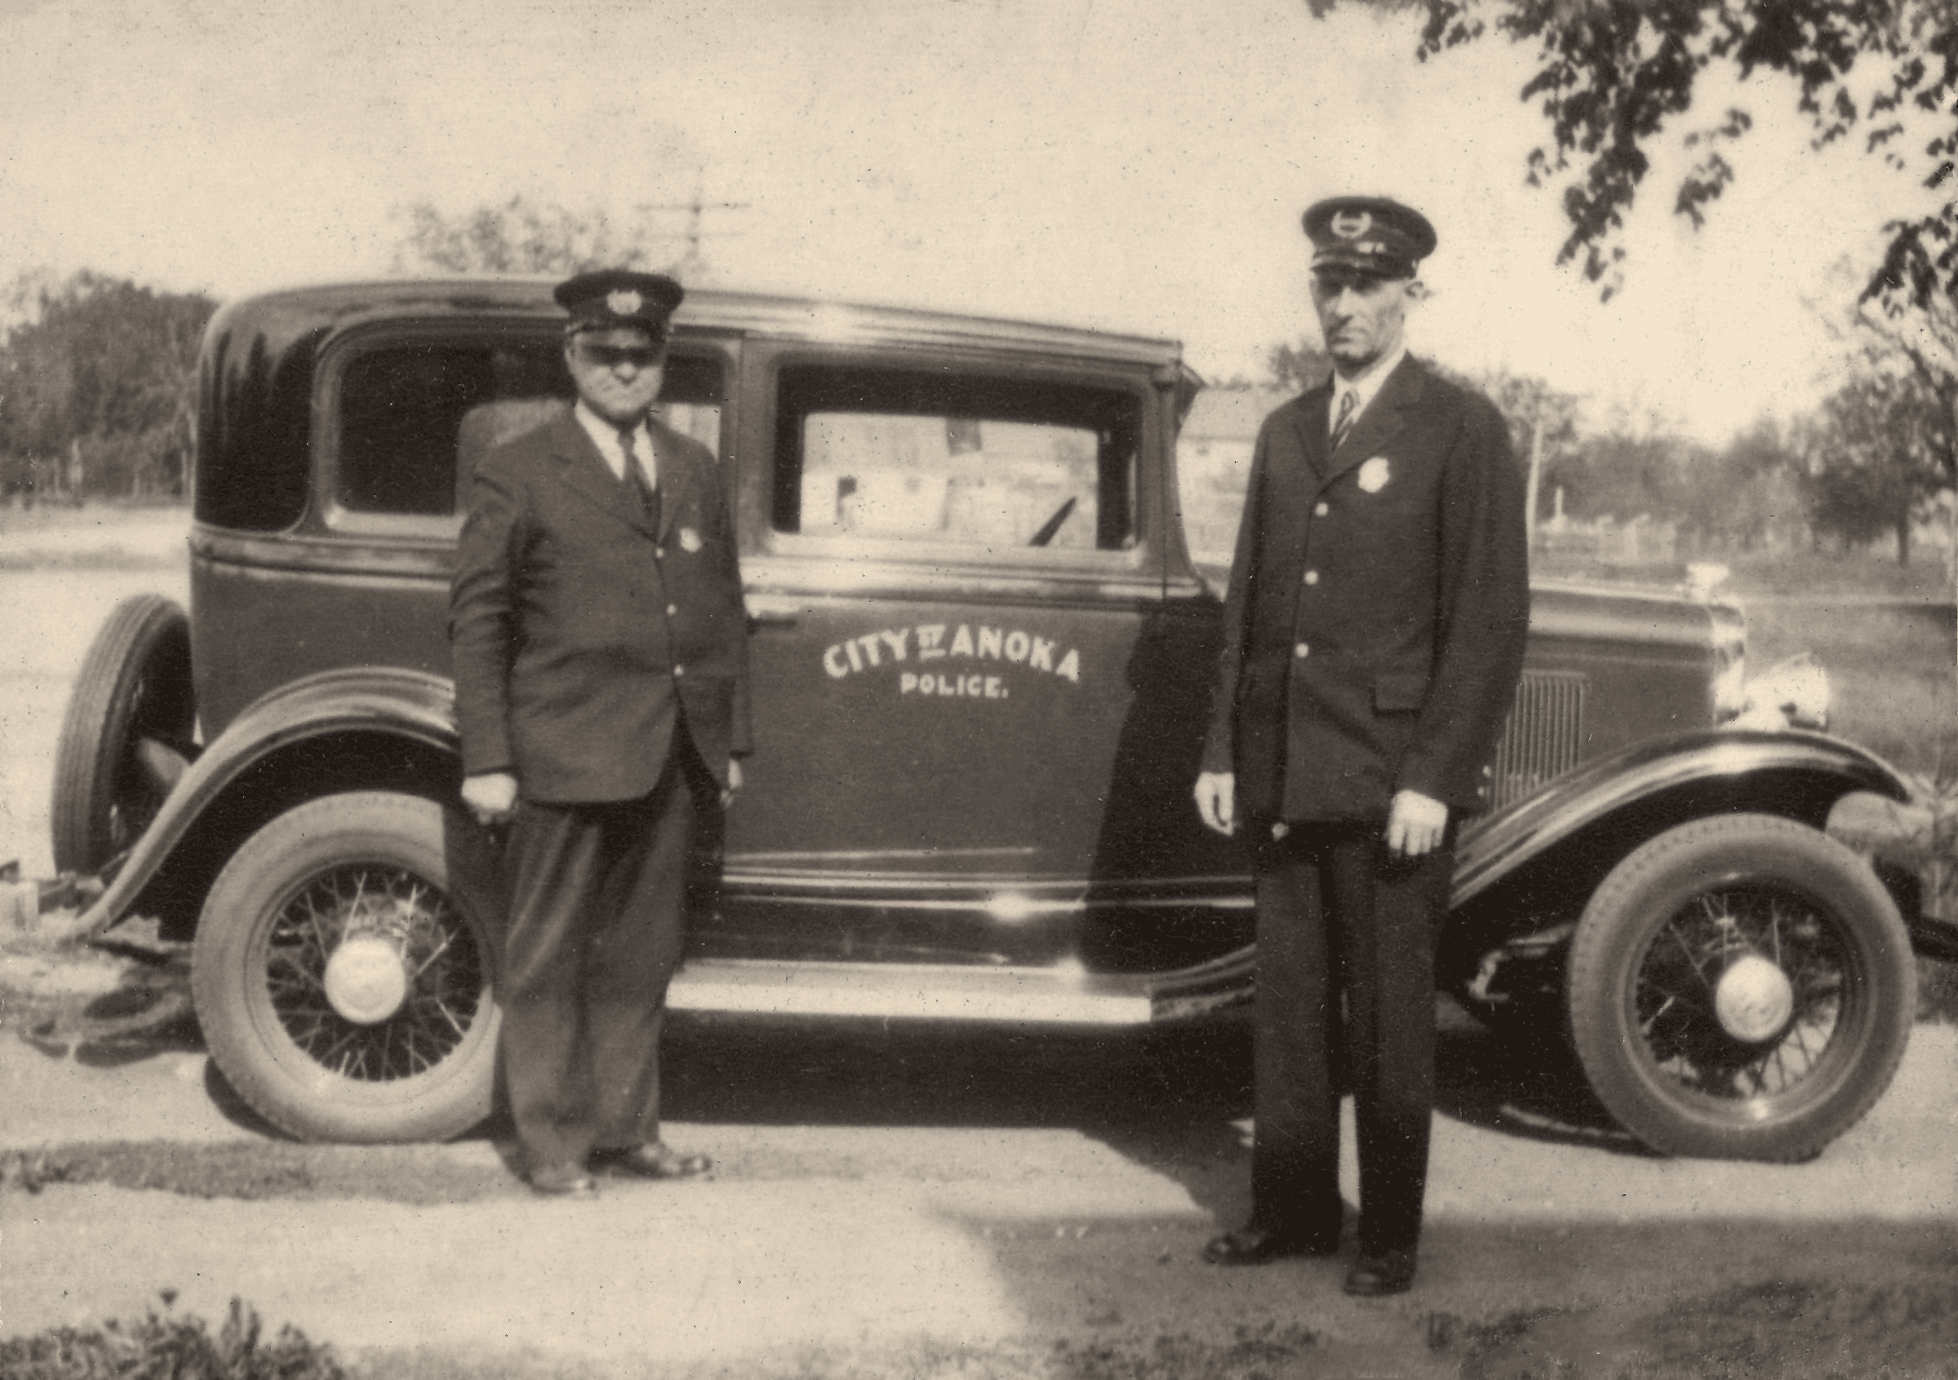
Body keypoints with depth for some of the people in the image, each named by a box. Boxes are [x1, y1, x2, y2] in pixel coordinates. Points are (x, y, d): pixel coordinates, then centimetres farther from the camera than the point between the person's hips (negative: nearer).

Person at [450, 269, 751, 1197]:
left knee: (640, 954, 12)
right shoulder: (518, 474, -1)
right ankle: (553, 1142, 15)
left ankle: (626, 1127, 24)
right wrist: (485, 760, -8)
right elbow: (477, 620, -3)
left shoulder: (696, 471, 14)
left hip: (673, 762, 5)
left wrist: (730, 740, 13)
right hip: (563, 756, -5)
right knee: (548, 956, 4)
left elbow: (724, 610, 17)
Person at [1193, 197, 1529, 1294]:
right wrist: (1222, 751, 11)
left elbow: (1491, 616, -10)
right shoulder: (1285, 433, 14)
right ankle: (1294, 1210, 23)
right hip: (1283, 777, 5)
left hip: (1393, 779, -5)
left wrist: (1434, 779, -15)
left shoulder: (1463, 429, -5)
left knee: (1389, 1016, 4)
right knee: (1292, 1007, 12)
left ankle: (1391, 1235, 16)